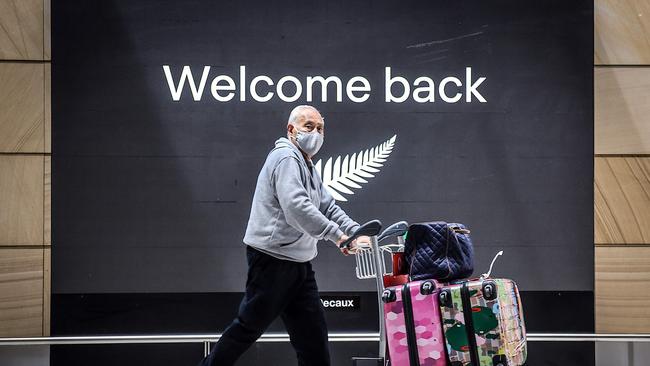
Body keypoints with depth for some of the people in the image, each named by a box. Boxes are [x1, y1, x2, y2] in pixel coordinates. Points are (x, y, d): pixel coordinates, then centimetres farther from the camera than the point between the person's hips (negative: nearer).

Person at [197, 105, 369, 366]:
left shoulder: (308, 167, 21)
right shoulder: (286, 158, -12)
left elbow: (328, 207, 19)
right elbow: (296, 207, -26)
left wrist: (356, 233, 4)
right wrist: (337, 235, -27)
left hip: (299, 264, 10)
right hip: (272, 259, -10)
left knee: (313, 333, 7)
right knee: (249, 327, 0)